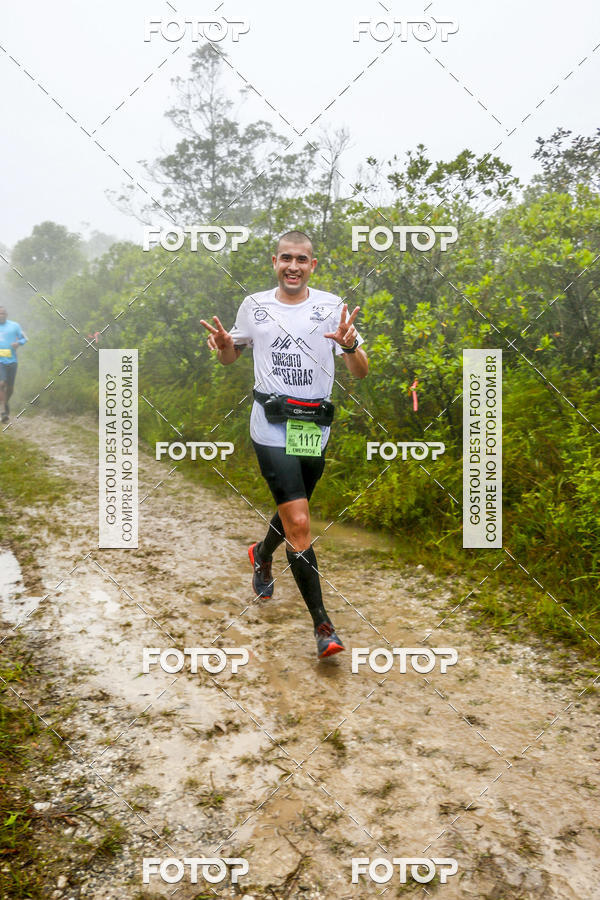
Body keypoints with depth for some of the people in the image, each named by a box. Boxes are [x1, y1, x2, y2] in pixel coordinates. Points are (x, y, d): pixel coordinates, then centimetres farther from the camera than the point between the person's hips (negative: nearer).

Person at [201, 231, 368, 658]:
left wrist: (349, 345, -23)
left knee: (294, 512, 17)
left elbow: (361, 372, -1)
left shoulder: (331, 306, 2)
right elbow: (231, 357, 18)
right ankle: (322, 624, -2)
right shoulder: (254, 306, 5)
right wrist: (224, 345, -5)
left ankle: (262, 555, 52)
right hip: (272, 427, -2)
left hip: (315, 429, 2)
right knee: (298, 522, -11)